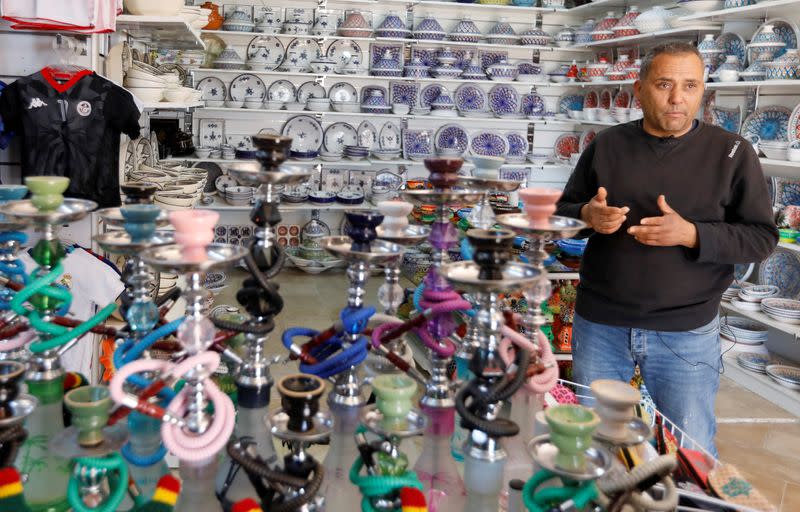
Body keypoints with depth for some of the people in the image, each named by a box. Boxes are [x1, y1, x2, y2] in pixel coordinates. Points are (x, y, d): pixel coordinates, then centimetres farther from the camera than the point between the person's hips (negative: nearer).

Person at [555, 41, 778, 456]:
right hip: (599, 325, 2)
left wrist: (691, 234, -21)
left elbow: (762, 237, -4)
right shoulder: (607, 145, 3)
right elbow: (563, 211, 11)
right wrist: (587, 215, -13)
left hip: (685, 332, -2)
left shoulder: (731, 152, -3)